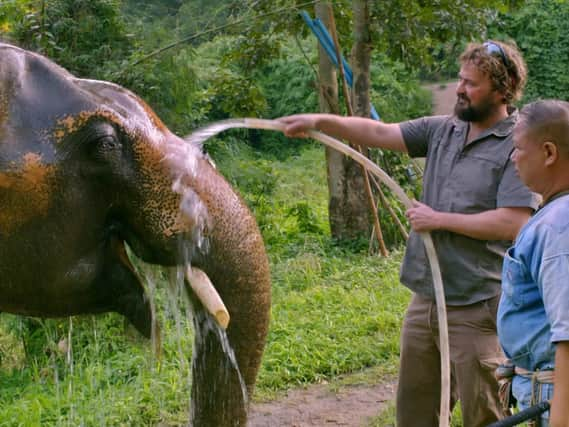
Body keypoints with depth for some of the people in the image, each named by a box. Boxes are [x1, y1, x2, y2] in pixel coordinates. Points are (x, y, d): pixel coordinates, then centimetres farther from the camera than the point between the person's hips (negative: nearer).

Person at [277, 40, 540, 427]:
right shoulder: (442, 130, 10)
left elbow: (512, 223, -19)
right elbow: (380, 133, 7)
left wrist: (439, 220, -13)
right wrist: (319, 121, -6)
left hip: (476, 308, -7)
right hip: (425, 301, 7)